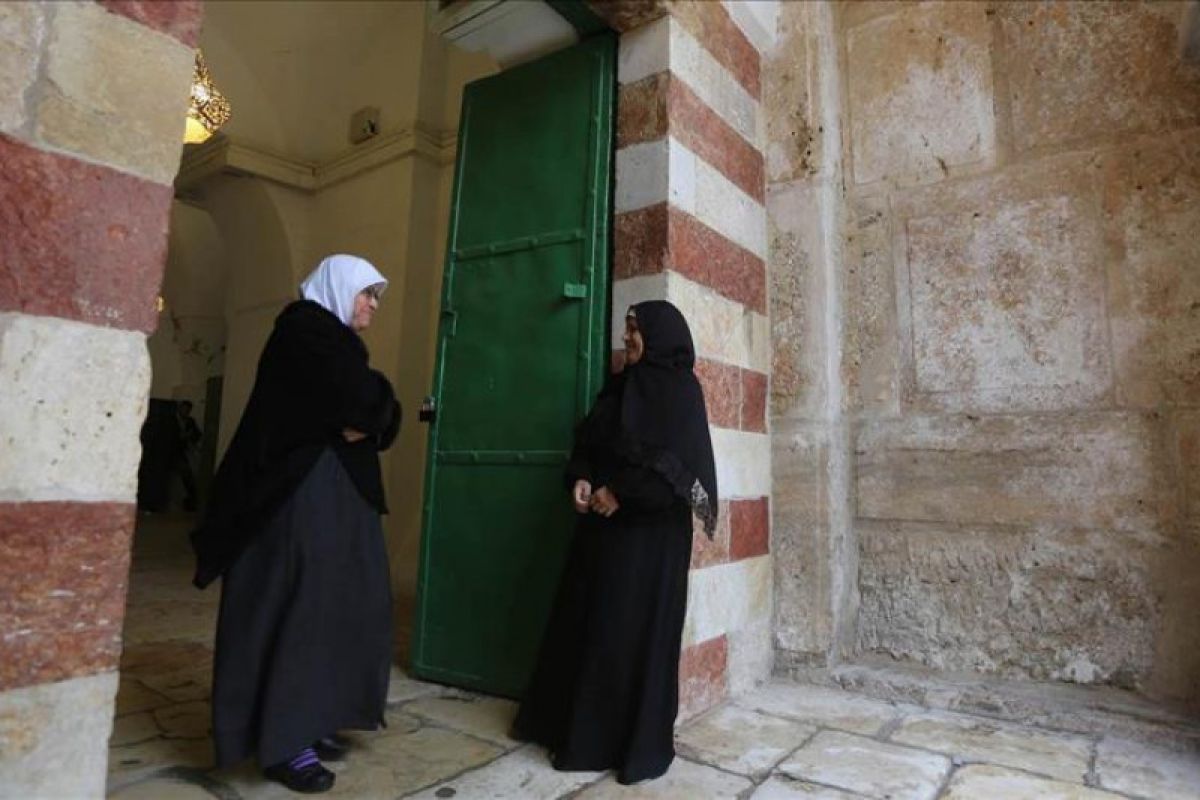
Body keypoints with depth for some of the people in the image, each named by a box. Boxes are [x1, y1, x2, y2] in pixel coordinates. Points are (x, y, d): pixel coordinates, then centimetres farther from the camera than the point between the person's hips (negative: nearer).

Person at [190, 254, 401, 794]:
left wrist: (363, 423, -9)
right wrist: (368, 415, -4)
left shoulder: (334, 339, 20)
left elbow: (381, 416, 11)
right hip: (302, 494, -10)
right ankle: (280, 743, 7)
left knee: (336, 603, 10)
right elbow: (364, 397, -23)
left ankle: (306, 721, 21)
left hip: (339, 492, 10)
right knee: (296, 606, -4)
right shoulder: (305, 329, -9)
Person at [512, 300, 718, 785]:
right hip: (604, 521, 7)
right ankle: (580, 725, 26)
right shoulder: (621, 385, 15)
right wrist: (581, 479, -5)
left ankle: (643, 741, 13)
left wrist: (620, 491, -17)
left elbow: (675, 461, -16)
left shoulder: (681, 389, -6)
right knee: (586, 622, 11)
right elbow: (587, 442, 14)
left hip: (650, 529, -7)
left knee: (635, 628, -2)